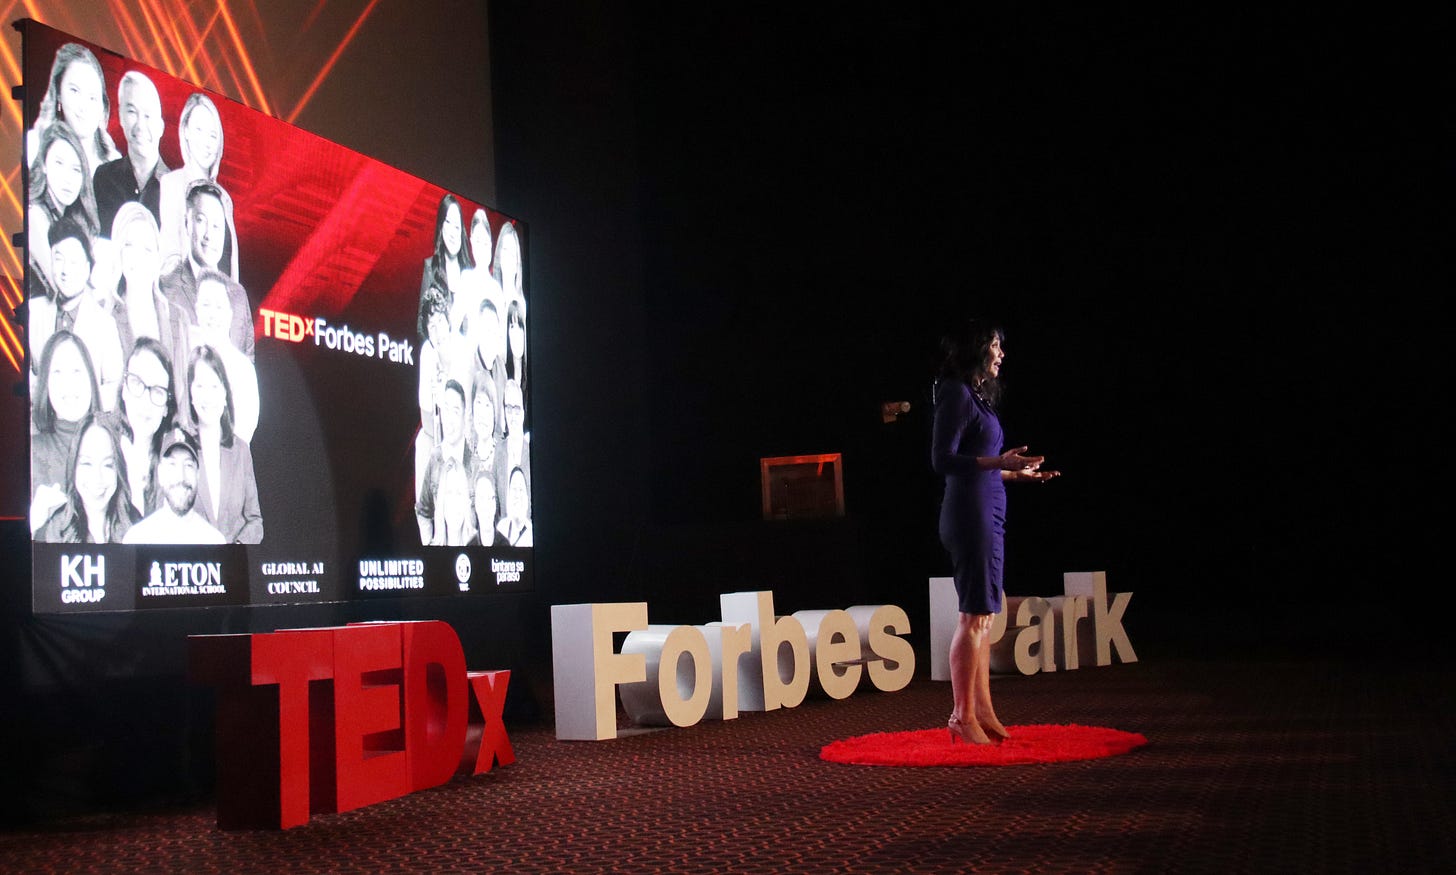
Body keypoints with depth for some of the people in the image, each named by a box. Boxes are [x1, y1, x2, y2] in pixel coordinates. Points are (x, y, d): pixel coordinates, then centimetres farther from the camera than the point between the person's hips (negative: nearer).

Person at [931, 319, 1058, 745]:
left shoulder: (977, 395, 17)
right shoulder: (957, 394, -10)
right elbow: (942, 460, -16)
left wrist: (1019, 473, 24)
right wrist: (998, 462, -24)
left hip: (988, 512, 10)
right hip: (970, 514, -10)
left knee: (982, 614, 10)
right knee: (975, 615, -8)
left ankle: (981, 709, 16)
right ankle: (963, 716, -3)